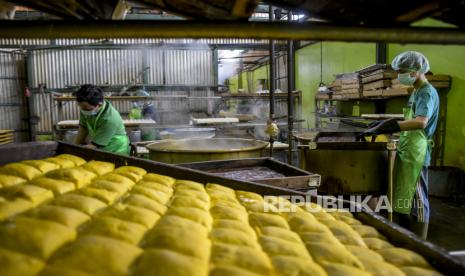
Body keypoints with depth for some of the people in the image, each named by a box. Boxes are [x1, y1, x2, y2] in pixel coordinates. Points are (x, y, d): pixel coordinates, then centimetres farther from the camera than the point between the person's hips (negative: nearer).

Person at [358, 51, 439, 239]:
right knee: (400, 198, 15)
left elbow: (420, 122, -31)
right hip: (405, 152, 10)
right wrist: (383, 125, 16)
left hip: (416, 154, -10)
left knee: (416, 201, -2)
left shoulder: (427, 93, -13)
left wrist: (382, 128, -34)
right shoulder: (416, 92, 16)